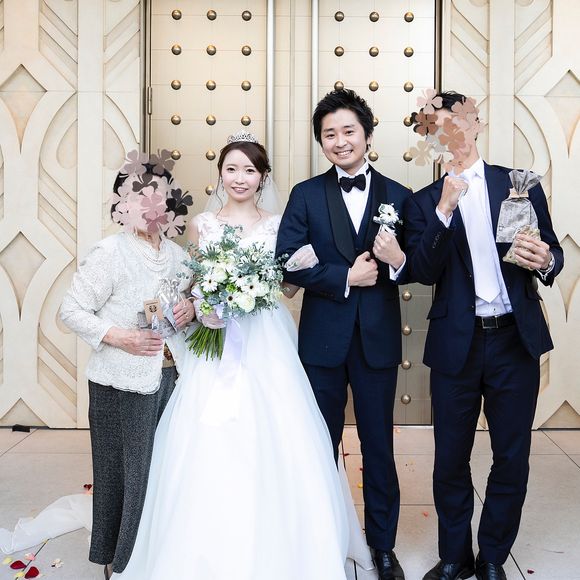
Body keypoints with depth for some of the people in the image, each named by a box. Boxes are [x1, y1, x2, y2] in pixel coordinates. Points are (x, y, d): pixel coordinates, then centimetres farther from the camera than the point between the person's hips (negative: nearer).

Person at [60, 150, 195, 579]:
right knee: (126, 472, 4)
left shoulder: (176, 253, 9)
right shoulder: (109, 252, -9)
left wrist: (192, 307, -3)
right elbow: (71, 310, -8)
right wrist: (119, 337, -18)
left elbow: (194, 296, 20)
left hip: (170, 377, 6)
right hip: (124, 382, -5)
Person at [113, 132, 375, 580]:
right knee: (210, 457, -2)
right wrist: (200, 309, -10)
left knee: (272, 452, -3)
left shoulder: (278, 225, 7)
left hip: (266, 348, 0)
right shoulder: (201, 224, 8)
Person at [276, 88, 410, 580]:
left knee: (379, 446, 13)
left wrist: (398, 260, -24)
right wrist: (347, 276, -18)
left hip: (378, 339, 0)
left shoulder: (397, 195, 1)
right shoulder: (305, 195, 0)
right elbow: (289, 262, -10)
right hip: (323, 338, 0)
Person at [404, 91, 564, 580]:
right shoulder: (425, 202, 3)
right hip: (456, 344, 0)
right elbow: (423, 272, -9)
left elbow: (553, 253, 7)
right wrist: (444, 210, -20)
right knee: (450, 458, 10)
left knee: (512, 457, 10)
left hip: (516, 340, 1)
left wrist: (546, 261, -16)